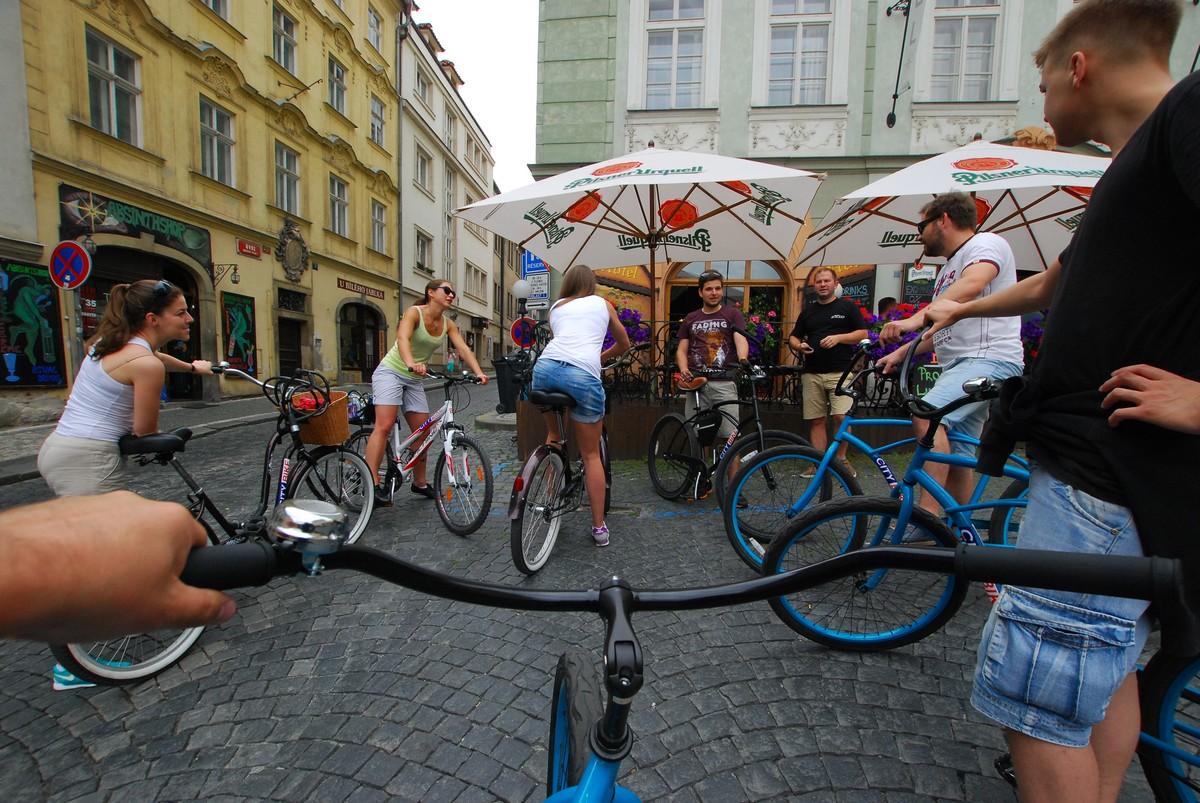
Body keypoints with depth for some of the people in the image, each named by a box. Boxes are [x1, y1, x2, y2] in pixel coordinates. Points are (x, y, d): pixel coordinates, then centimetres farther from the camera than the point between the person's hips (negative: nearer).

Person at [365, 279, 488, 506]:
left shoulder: (448, 324, 2)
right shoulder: (414, 312, -15)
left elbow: (464, 348, -10)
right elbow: (403, 338, -33)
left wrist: (478, 372, -27)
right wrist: (411, 363, -52)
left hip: (414, 379, 6)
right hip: (390, 371, -6)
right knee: (384, 426, -20)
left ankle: (419, 483, 20)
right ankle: (372, 484, -20)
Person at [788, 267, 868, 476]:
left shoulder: (847, 306, 9)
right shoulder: (808, 310, 19)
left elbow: (863, 333, 4)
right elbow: (793, 337, 20)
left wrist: (838, 337, -12)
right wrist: (799, 346, -3)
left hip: (840, 371, -3)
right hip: (812, 374, 3)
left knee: (841, 417, -14)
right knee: (816, 421, 3)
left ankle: (841, 458, 5)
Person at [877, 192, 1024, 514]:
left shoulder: (986, 243, -1)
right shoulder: (949, 269, 26)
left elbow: (972, 285, -24)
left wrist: (916, 318, -35)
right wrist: (901, 352, 12)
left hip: (990, 358, -10)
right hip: (958, 366, 10)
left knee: (927, 416, -31)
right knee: (956, 458, 10)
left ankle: (928, 514, -32)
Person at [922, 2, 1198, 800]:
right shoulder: (1134, 165, 20)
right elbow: (1054, 284, 34)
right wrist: (962, 309, 47)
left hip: (1111, 471, -10)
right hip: (1095, 458, 10)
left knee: (1034, 698, -3)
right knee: (1102, 664, 21)